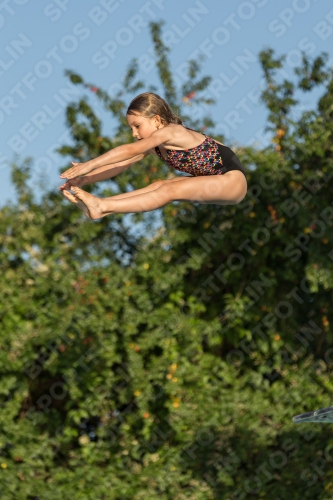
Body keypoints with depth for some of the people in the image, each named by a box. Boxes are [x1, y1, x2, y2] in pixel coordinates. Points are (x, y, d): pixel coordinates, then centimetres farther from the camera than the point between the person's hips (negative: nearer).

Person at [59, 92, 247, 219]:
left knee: (170, 190, -23)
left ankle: (102, 208, -31)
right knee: (159, 186, -9)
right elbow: (121, 164, 1)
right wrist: (85, 179, -10)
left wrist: (89, 165, -33)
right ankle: (98, 205, -20)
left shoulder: (170, 132, -21)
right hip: (214, 184, 9)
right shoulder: (154, 146, 5)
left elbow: (130, 150, -30)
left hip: (233, 180, -9)